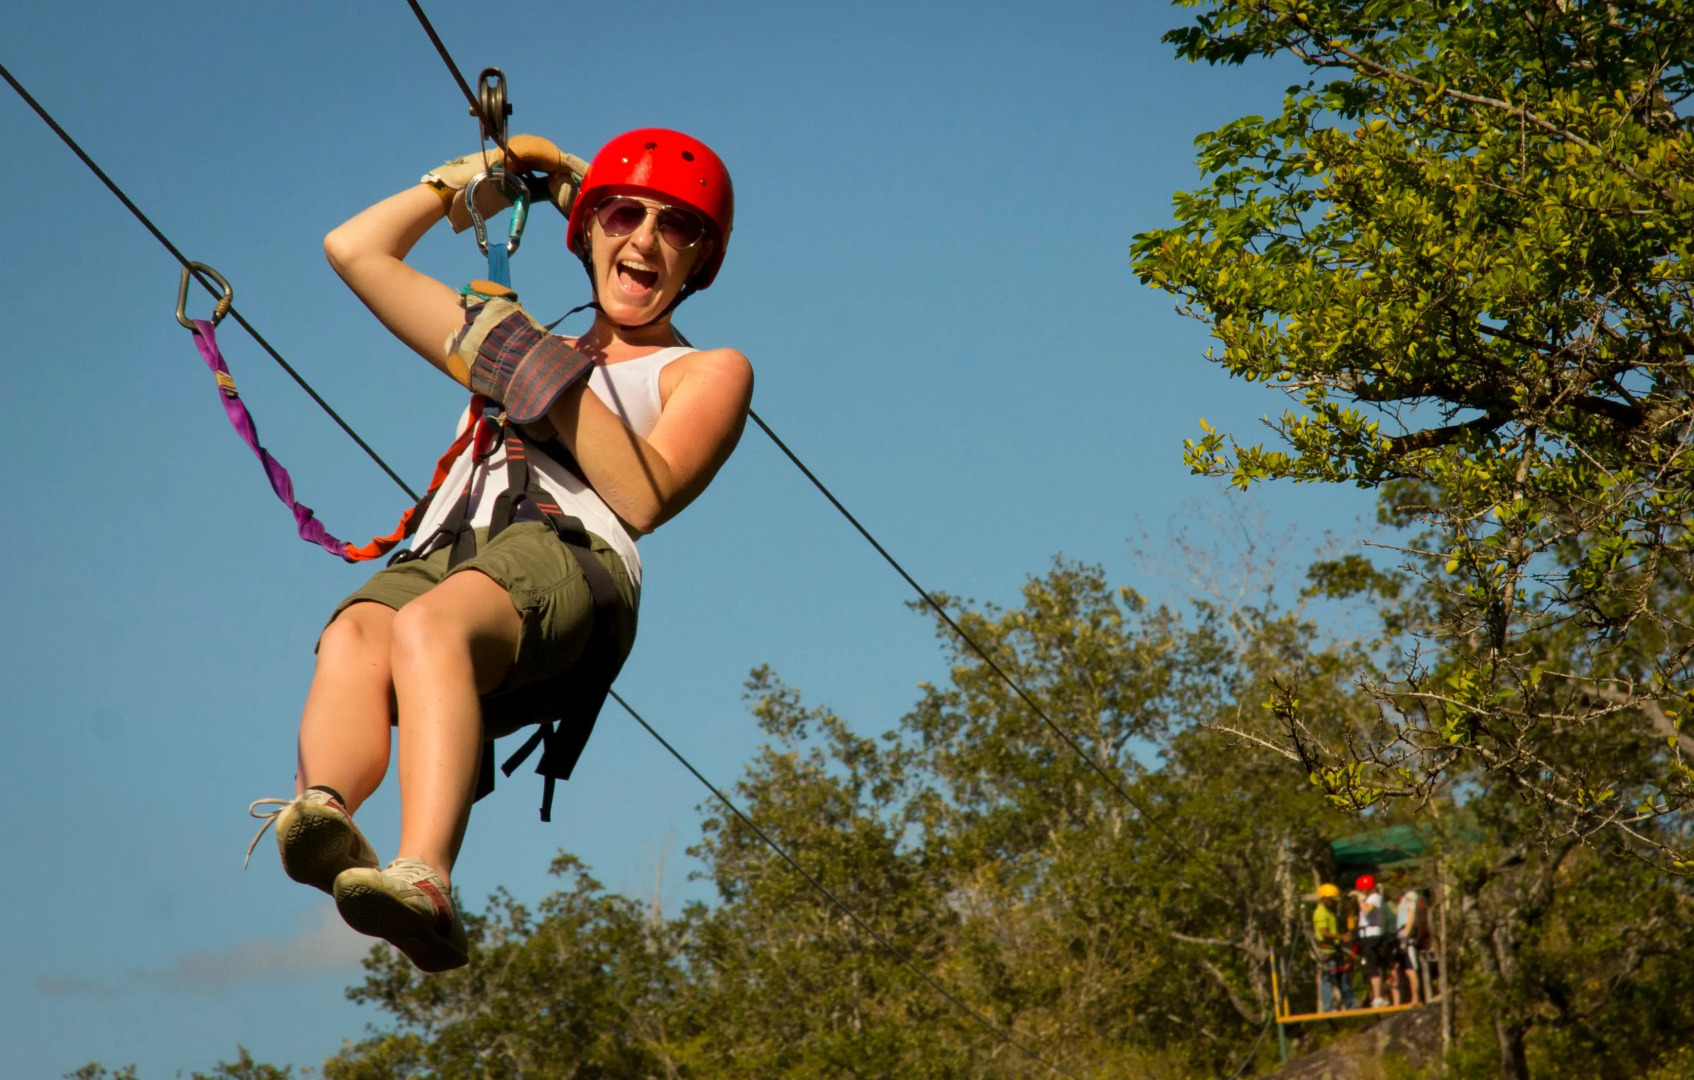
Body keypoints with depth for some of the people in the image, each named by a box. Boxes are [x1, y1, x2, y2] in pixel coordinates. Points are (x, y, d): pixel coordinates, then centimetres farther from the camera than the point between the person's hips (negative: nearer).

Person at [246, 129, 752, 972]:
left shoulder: (705, 372, 26)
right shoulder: (511, 338, 40)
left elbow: (643, 498, 5)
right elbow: (354, 249, 43)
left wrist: (550, 380, 1)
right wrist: (483, 169, 43)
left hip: (566, 554, -4)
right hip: (437, 558, 4)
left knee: (428, 624, -40)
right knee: (353, 637, -34)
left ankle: (425, 884, -62)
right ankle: (322, 816, -63)